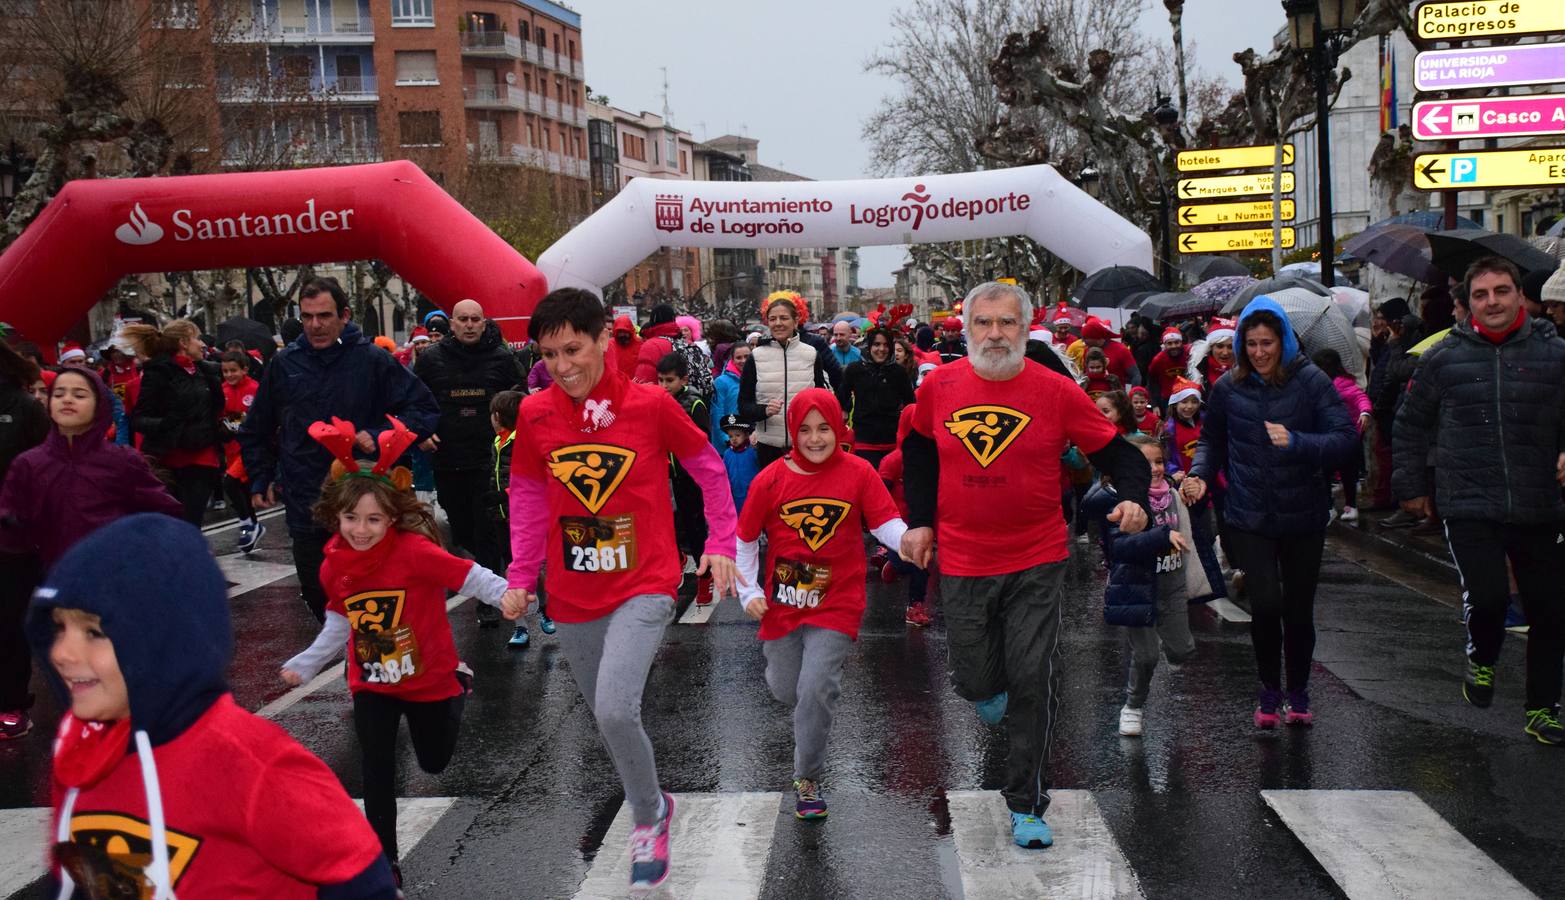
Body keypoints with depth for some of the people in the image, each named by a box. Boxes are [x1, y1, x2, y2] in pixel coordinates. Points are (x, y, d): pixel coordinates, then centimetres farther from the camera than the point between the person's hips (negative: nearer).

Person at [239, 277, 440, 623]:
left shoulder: (372, 360, -5)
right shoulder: (285, 363, 4)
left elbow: (425, 409, -3)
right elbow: (257, 430, 19)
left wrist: (380, 437, -15)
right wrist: (260, 478, 13)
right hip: (305, 504, 3)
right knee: (317, 595, 11)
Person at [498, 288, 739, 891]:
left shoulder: (650, 404, -11)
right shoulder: (535, 415, -4)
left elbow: (707, 467, 2)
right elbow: (527, 496, 8)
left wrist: (721, 543, 0)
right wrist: (521, 578, 5)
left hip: (644, 587, -4)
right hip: (573, 598, 4)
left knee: (614, 710, -22)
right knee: (606, 718, 14)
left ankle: (649, 813, 5)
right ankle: (651, 812, 41)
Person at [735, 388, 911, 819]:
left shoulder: (857, 472, -7)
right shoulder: (771, 480, -5)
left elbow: (885, 522, -11)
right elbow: (745, 539, 4)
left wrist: (907, 539, -32)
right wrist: (749, 592, -2)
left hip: (836, 603, -2)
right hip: (782, 602, 2)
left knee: (815, 689, -13)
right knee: (785, 690, 12)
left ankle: (808, 779, 6)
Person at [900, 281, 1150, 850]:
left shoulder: (1056, 391, -8)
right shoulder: (939, 387, -3)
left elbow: (1117, 452, -1)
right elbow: (919, 452, 15)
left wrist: (1133, 498, -20)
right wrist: (920, 521, 9)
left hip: (1037, 562, -1)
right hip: (962, 563, 2)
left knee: (1034, 683, -2)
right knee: (975, 680, 7)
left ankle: (1026, 805, 14)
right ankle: (990, 686, 47)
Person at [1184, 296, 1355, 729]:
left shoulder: (1311, 381, -6)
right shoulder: (1228, 387, 0)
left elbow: (1344, 438, -11)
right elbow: (1212, 441, 14)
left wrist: (1296, 442, -27)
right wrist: (1199, 474, -5)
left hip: (1304, 515, 0)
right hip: (1249, 515, 0)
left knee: (1299, 610, 10)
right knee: (1266, 604, -13)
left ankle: (1298, 694, 31)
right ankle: (1269, 690, 11)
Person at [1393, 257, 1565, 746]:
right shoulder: (1444, 356, 3)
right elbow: (1410, 424, 13)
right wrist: (1410, 485, 12)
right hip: (1469, 508, -1)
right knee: (1487, 596, -18)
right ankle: (1481, 659, 17)